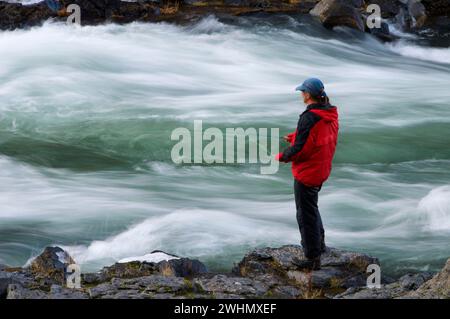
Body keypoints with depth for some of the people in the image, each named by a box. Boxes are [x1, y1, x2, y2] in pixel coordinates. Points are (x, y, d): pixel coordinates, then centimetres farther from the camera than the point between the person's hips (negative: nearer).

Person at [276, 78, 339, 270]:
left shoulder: (309, 118, -26)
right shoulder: (331, 115, 2)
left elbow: (299, 148, -24)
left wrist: (282, 157, -7)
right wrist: (294, 137, 8)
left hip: (306, 173, -9)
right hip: (322, 170, 9)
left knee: (306, 214, 2)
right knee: (312, 207, 28)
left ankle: (313, 258, 8)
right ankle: (319, 244, 41)